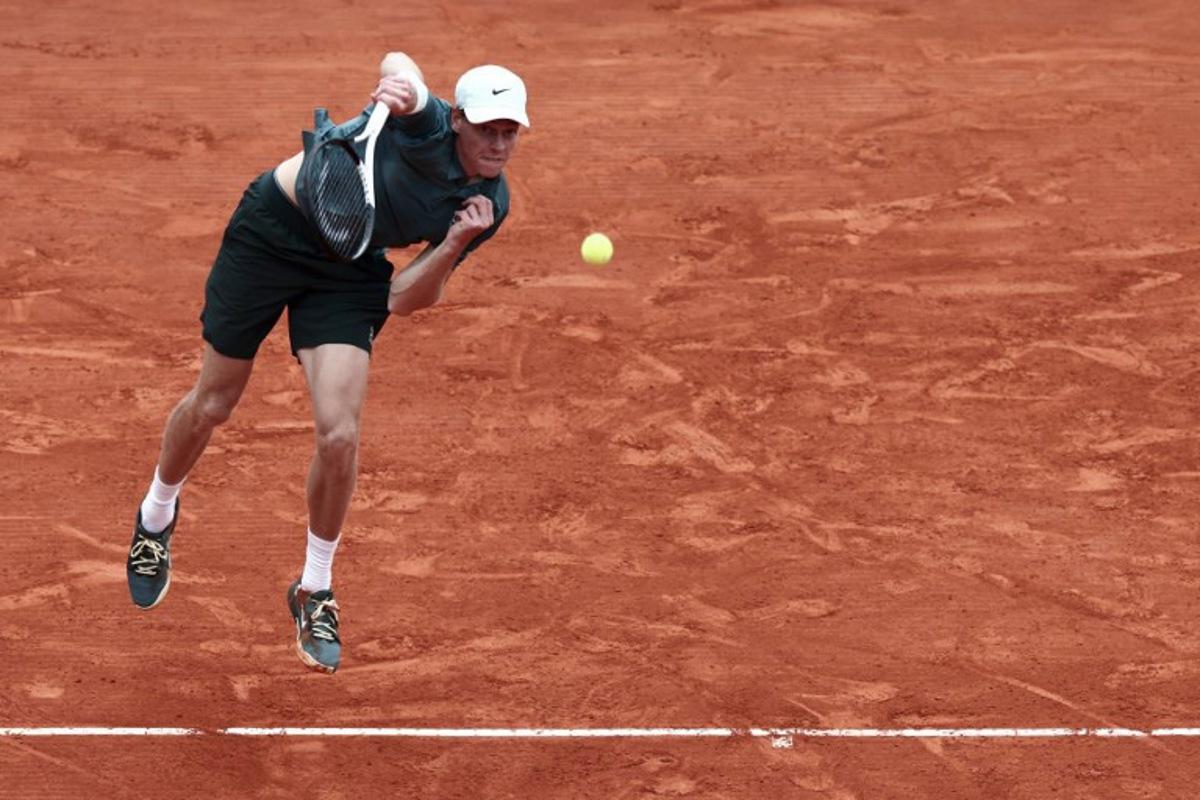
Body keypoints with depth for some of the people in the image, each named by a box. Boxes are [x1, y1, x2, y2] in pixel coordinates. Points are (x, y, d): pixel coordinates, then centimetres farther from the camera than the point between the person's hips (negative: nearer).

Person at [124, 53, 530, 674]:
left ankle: (314, 590, 12)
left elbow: (402, 301, -7)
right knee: (213, 405, 11)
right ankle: (156, 516, 44)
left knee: (339, 436, -12)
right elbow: (399, 65, -50)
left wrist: (454, 246, -23)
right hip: (273, 228, -3)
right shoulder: (425, 126, -26)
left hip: (350, 272, 3)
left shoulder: (489, 205, -9)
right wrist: (399, 82, -73)